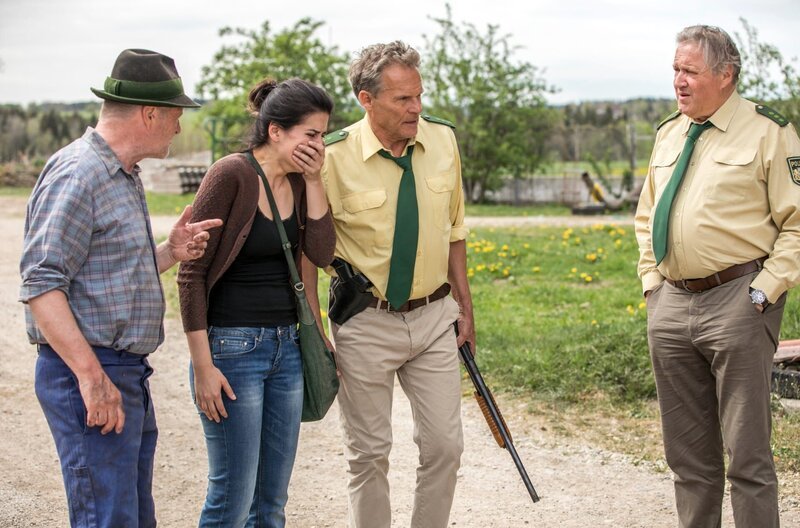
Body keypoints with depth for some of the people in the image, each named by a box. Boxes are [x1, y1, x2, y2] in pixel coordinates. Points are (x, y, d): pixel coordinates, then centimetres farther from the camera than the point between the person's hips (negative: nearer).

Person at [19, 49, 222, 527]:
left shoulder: (126, 176, 17)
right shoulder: (77, 173, -14)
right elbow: (41, 285, -21)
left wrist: (170, 253, 6)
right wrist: (91, 376, -24)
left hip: (129, 376, 10)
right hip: (91, 377, -10)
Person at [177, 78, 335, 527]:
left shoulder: (300, 182, 7)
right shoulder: (231, 176, -14)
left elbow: (322, 254, -3)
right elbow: (191, 273, -14)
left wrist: (313, 181, -7)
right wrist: (203, 367, -16)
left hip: (286, 347, 7)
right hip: (233, 346, -7)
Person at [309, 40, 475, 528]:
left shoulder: (443, 139, 0)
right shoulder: (334, 157, -13)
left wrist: (464, 305, 11)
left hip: (434, 316, 4)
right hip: (366, 321, -3)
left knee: (444, 445, 6)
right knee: (369, 452, 7)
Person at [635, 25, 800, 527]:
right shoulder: (668, 133, 15)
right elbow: (646, 216, 24)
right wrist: (651, 279, 13)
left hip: (736, 303, -6)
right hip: (671, 303, 6)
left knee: (747, 454, -3)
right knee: (688, 452, 13)